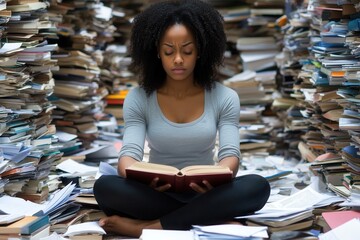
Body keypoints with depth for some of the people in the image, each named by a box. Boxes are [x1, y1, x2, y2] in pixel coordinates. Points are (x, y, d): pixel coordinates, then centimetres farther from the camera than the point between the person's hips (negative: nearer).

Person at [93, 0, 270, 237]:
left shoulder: (224, 98, -4)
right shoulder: (138, 99, -4)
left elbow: (231, 154, -13)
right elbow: (129, 152, -14)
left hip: (205, 193, 1)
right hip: (156, 194, -1)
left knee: (258, 186, -31)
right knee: (105, 187, -30)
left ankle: (148, 226, -29)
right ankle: (206, 219, -26)